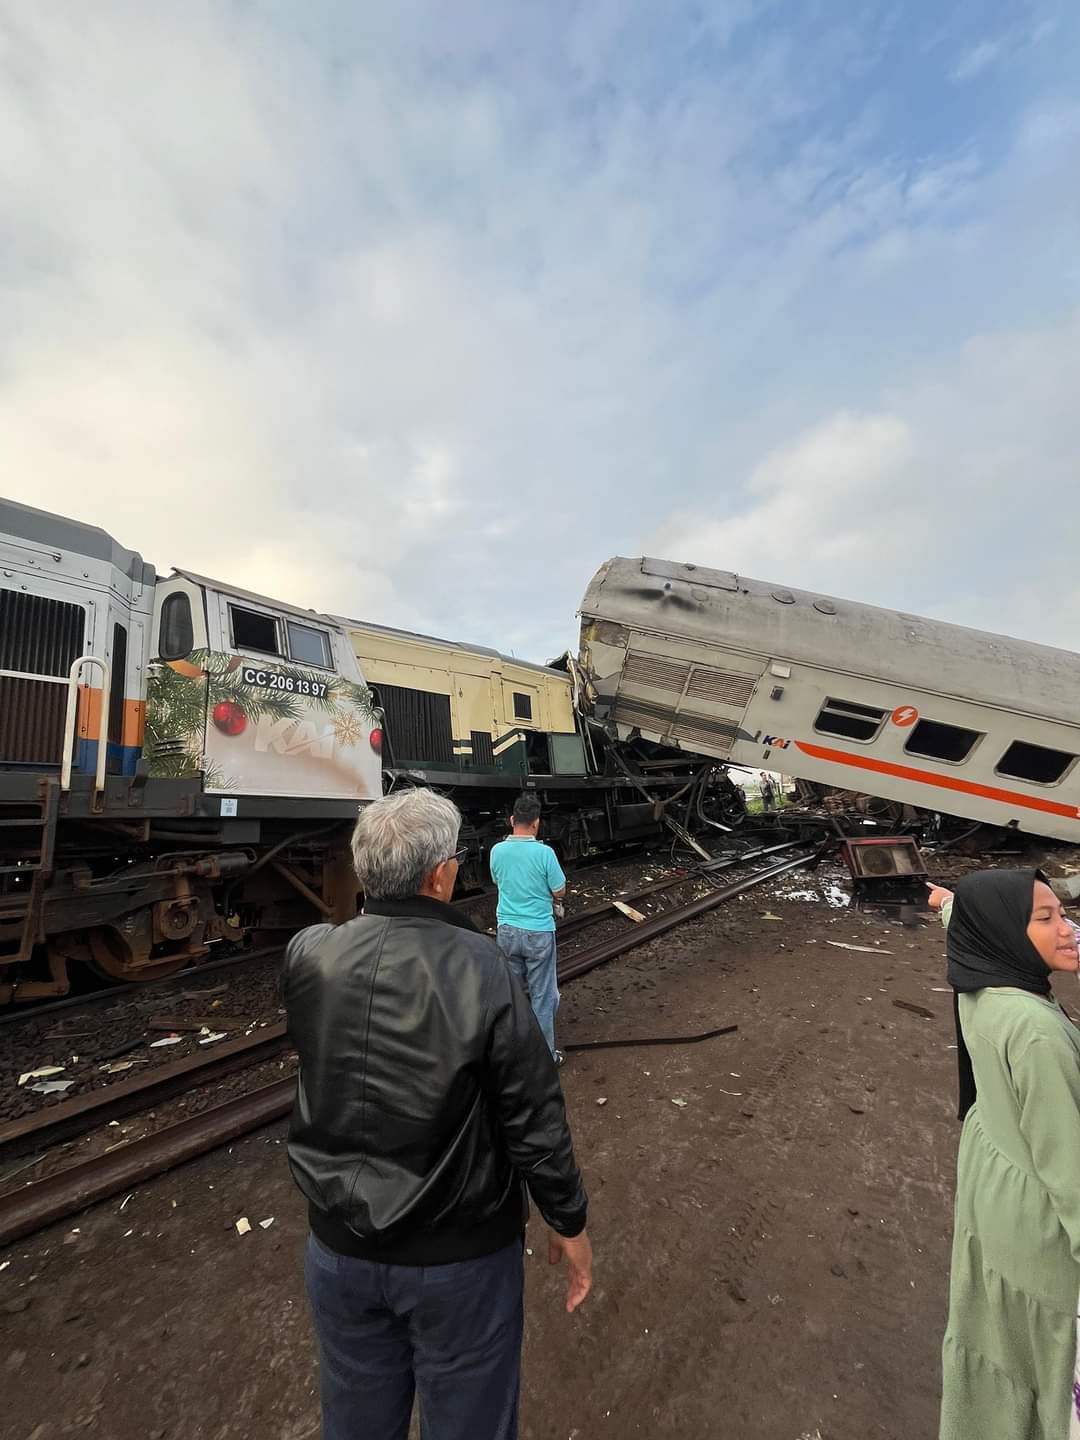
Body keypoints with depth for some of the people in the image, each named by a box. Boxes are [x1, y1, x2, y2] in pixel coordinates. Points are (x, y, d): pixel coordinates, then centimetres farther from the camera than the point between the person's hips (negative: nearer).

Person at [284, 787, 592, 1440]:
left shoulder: (307, 957, -18)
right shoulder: (482, 970, -28)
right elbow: (535, 1118, -19)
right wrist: (570, 1223, -1)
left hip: (339, 1247, 4)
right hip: (459, 1255, -3)